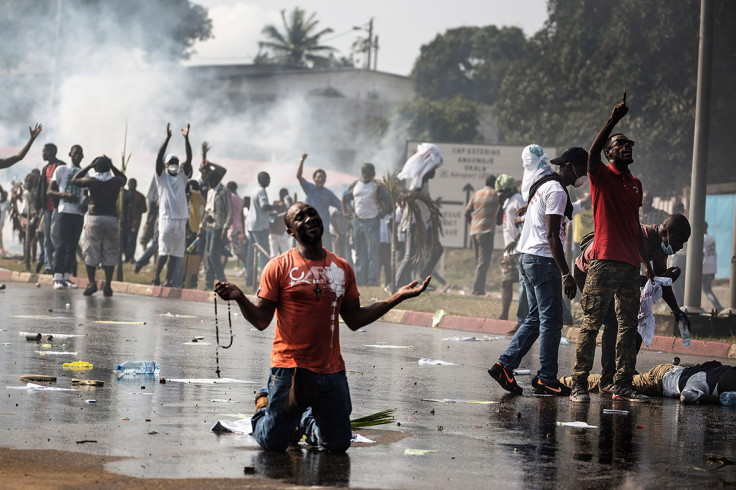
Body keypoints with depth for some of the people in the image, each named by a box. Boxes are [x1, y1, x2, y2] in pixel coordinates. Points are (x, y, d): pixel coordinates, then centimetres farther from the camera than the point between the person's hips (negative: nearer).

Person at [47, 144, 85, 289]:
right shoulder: (61, 170, 5)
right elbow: (49, 191, 1)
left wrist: (85, 205, -1)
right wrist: (66, 195, -15)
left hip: (79, 213, 5)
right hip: (65, 211, -5)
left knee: (73, 246, 3)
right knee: (63, 244, -11)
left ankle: (66, 277, 7)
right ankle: (57, 278, -13)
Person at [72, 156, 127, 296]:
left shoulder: (91, 181, -5)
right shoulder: (116, 181, 0)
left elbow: (74, 180, 13)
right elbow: (124, 177, 25)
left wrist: (89, 166, 11)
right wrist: (112, 166, 16)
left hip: (94, 218, -2)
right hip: (111, 219, 2)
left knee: (91, 253, 6)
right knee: (109, 253, 5)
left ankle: (92, 283, 1)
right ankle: (108, 285, -1)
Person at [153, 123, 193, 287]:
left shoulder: (182, 177, 15)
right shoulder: (161, 177, 6)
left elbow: (189, 158, 5)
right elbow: (159, 157, -6)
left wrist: (186, 138, -5)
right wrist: (168, 138, -13)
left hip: (181, 219, 4)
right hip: (166, 217, -4)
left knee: (176, 252, 3)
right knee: (164, 250, -12)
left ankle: (169, 280, 6)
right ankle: (156, 277, 0)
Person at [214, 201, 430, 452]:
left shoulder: (342, 268, 9)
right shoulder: (279, 267, -4)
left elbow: (354, 319, 13)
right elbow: (261, 321, -5)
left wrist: (398, 297, 9)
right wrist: (239, 298, -24)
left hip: (332, 372, 3)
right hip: (289, 368, -3)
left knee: (338, 444, 4)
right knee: (274, 443, -1)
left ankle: (305, 418, 36)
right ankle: (264, 405, 34)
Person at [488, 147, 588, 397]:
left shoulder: (542, 186, 18)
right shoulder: (556, 191, -13)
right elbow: (552, 235, -19)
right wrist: (566, 274, -20)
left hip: (527, 258, 10)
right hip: (543, 260, -10)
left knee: (536, 318, 13)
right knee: (551, 321, -4)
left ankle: (504, 365, 9)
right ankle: (546, 379, 0)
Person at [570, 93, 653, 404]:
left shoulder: (635, 184, 19)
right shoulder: (602, 176, 1)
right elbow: (593, 151, -21)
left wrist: (646, 262, 20)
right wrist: (613, 120, -31)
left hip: (630, 266, 6)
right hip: (604, 262, -6)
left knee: (629, 326, 5)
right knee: (592, 323, -6)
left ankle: (622, 386, 9)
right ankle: (579, 384, -4)